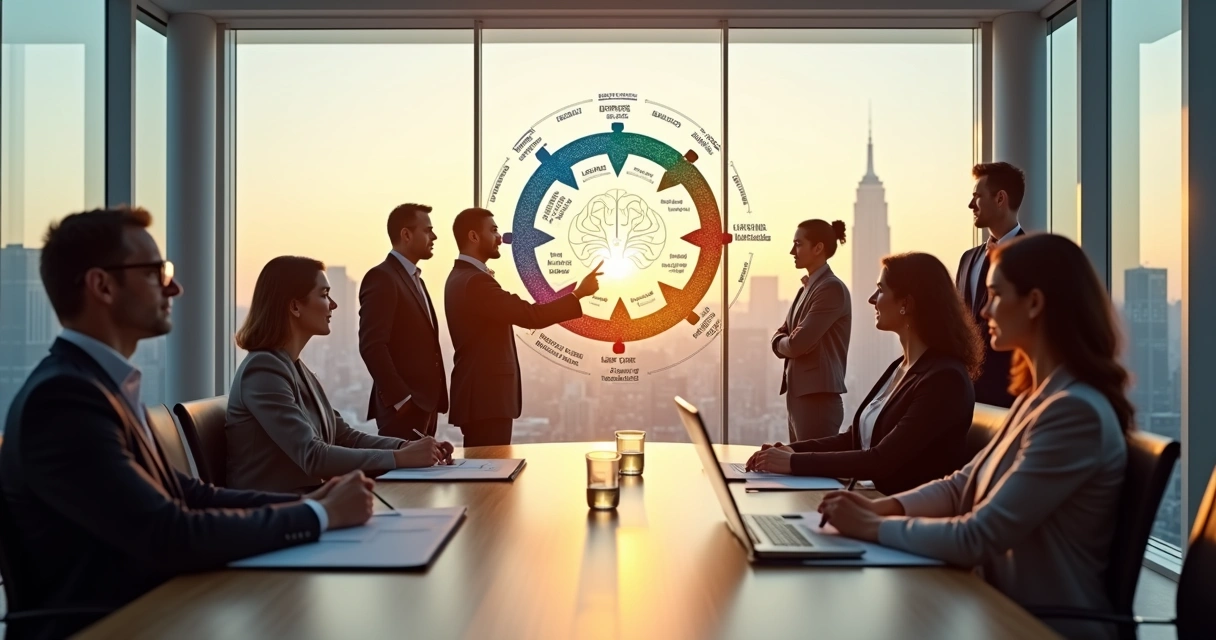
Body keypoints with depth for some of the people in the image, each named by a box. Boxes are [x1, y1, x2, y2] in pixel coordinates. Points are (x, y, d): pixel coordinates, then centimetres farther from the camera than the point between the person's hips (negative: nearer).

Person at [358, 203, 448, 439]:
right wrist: (400, 398, -20)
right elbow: (372, 345, -20)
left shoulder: (414, 279, 19)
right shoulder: (382, 277, -12)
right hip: (403, 406, -9)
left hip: (424, 402, 9)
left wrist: (433, 398, 14)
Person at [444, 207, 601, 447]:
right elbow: (531, 316, -23)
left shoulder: (461, 277, 15)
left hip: (480, 392, 11)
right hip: (486, 396, -11)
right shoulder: (475, 281, -19)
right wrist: (579, 293, -16)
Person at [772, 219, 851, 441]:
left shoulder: (831, 288, -13)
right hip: (798, 394, 9)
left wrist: (786, 343, 2)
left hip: (819, 397, -9)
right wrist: (789, 342, -6)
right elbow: (779, 339, 14)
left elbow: (798, 343, -19)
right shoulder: (807, 288, 16)